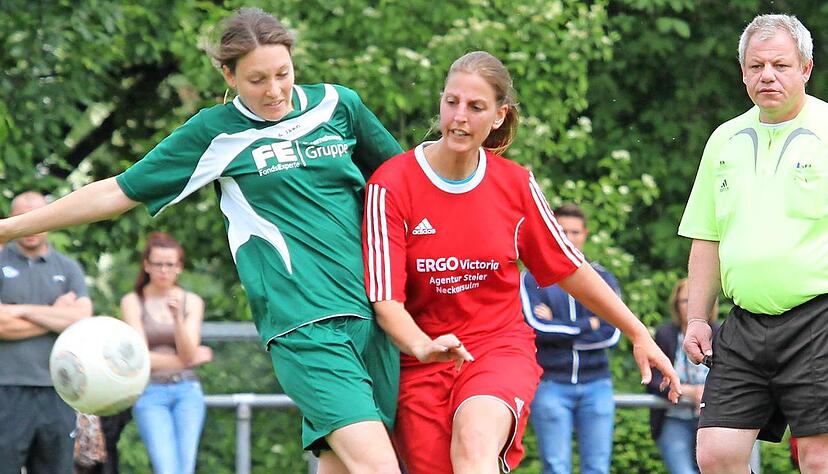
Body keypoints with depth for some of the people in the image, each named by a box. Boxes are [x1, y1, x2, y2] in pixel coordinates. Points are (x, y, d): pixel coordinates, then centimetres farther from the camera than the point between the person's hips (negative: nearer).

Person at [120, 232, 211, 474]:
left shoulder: (192, 302, 8)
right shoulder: (133, 302, 1)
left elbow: (188, 354, -2)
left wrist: (178, 316, -16)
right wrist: (190, 358, 0)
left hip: (187, 392, 3)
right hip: (150, 393, -3)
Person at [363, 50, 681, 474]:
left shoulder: (515, 183, 2)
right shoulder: (391, 185, -7)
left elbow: (569, 269, 15)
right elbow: (385, 300, -12)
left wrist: (639, 334, 17)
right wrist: (423, 346, -32)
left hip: (500, 348, 0)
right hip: (418, 363, 0)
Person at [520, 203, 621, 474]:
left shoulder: (604, 279, 12)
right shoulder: (532, 279, 5)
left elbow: (612, 334, 0)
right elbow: (536, 327, -10)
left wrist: (557, 328, -4)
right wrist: (589, 325, -4)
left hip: (596, 383, 2)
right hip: (551, 384, -2)